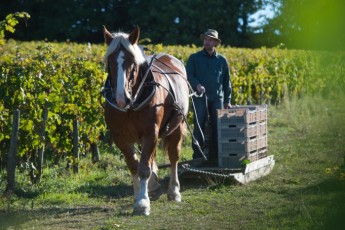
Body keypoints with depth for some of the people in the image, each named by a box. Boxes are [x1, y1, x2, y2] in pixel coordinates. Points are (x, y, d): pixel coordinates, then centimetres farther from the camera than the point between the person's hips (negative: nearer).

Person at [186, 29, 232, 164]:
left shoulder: (222, 60, 12)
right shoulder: (194, 58, 5)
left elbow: (226, 81, 15)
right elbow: (188, 75, -1)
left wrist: (227, 100, 10)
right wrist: (197, 85, -20)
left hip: (217, 98, 3)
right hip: (200, 98, -2)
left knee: (217, 127, 3)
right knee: (199, 127, -5)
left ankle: (215, 157, 10)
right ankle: (197, 157, -1)